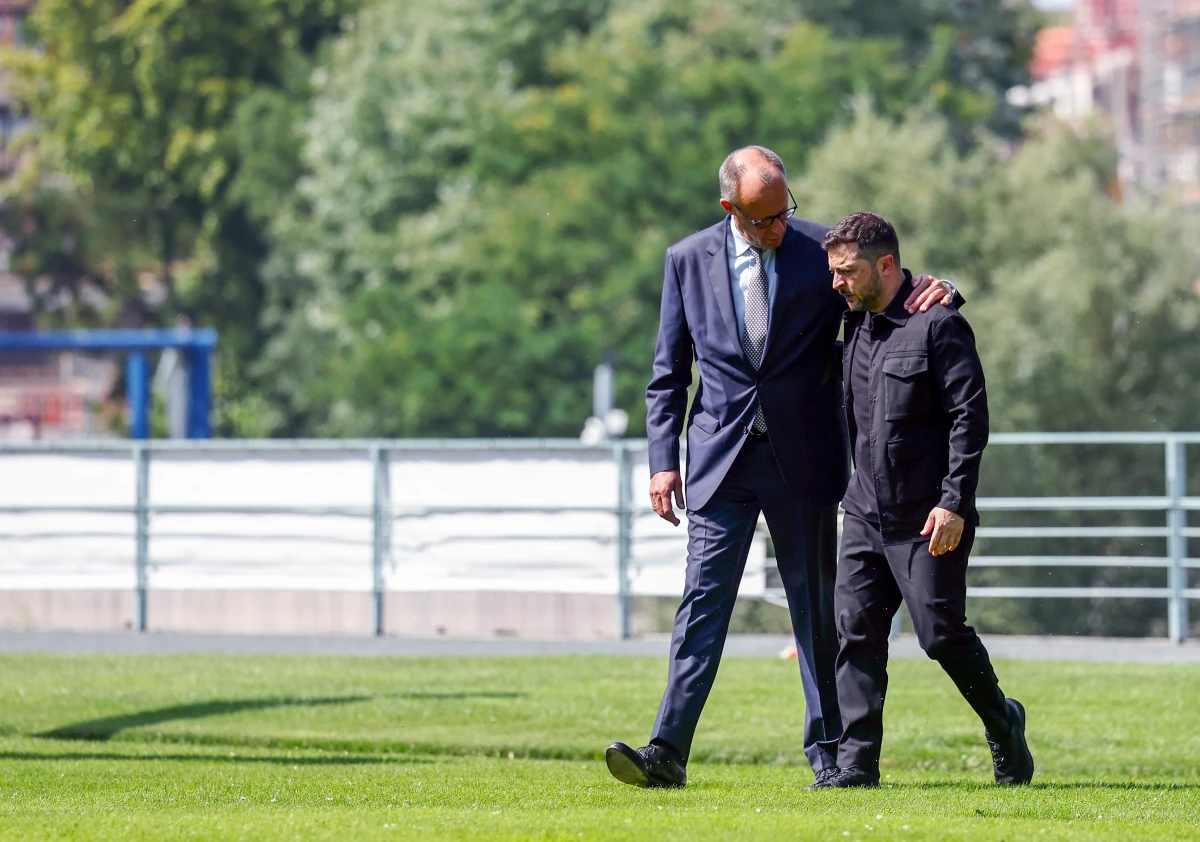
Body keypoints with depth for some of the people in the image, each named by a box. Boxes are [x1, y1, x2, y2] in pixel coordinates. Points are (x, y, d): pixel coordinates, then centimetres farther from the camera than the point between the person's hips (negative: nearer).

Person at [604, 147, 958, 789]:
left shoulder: (823, 251, -2)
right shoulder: (688, 261, 2)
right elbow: (668, 375, 7)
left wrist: (934, 292, -17)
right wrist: (663, 461, -1)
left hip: (803, 458, 0)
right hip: (722, 458, 0)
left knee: (816, 606, 7)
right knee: (704, 598, -8)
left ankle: (827, 749, 18)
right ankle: (667, 753, -13)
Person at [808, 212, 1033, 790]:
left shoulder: (938, 325, -11)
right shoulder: (857, 325, 12)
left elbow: (969, 417, -13)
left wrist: (954, 503, -19)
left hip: (928, 518, -7)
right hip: (866, 511, 7)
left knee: (941, 632, -4)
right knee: (855, 629, -3)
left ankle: (1003, 725, 20)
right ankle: (856, 762, -4)